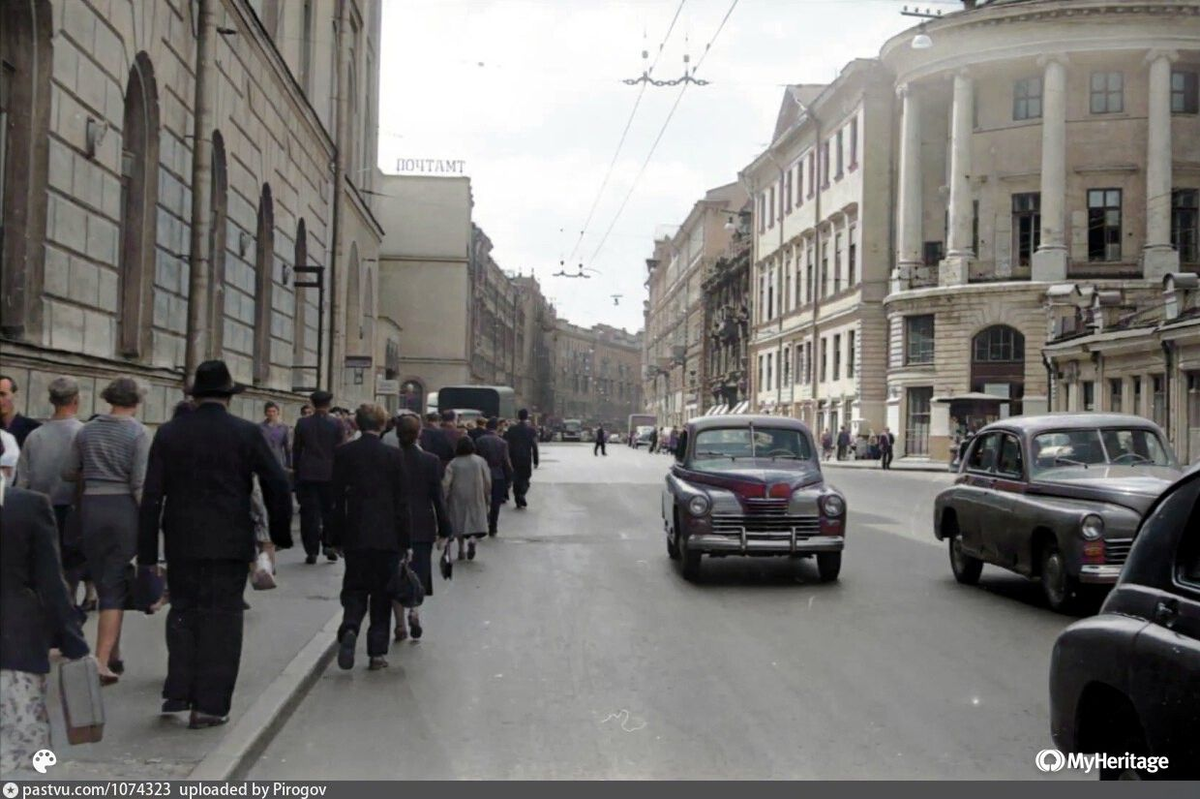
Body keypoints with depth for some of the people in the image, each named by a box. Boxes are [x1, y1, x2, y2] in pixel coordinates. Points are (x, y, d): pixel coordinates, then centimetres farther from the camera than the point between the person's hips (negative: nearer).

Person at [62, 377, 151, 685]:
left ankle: (113, 657, 25)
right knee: (115, 587, 1)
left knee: (103, 584, 16)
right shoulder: (138, 432, -6)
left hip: (91, 507, 4)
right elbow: (140, 482, -12)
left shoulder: (86, 431, 7)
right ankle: (103, 660, -7)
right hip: (124, 508, -4)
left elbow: (68, 473, 11)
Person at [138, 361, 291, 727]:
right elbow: (277, 484, -6)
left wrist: (147, 552, 4)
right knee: (221, 617, 4)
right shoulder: (246, 433, -5)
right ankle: (209, 705, 6)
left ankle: (178, 692, 16)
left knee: (183, 611, 18)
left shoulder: (169, 433, 1)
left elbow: (152, 496, 0)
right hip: (230, 542, -2)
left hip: (181, 541, 2)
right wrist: (281, 533, 6)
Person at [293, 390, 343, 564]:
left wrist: (297, 471, 13)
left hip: (306, 474, 1)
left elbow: (296, 450, 4)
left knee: (309, 512, 3)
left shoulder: (302, 423, 0)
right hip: (329, 473, 0)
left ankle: (311, 551, 2)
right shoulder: (337, 424, -4)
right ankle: (329, 545, 5)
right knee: (329, 511, 12)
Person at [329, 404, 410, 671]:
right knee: (381, 593, 9)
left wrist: (337, 537, 7)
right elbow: (401, 501, -4)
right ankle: (377, 652, 9)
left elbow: (336, 497, -1)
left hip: (354, 535, 1)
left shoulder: (343, 453, -3)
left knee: (355, 588, 11)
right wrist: (405, 542, 3)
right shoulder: (394, 456, -6)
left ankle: (349, 629, -17)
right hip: (386, 536, -1)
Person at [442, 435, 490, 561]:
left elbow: (445, 484, -9)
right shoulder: (480, 461, -5)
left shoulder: (453, 464, -7)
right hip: (476, 498, 0)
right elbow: (488, 482, -2)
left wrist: (444, 500, 1)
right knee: (476, 522, 5)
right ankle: (472, 540, -23)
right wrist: (487, 498, 11)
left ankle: (461, 550, 17)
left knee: (460, 524, 14)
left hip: (458, 499, 1)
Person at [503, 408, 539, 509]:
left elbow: (507, 445, -1)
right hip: (526, 459, -2)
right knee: (525, 479, 9)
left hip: (514, 459, 2)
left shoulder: (511, 430, -2)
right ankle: (522, 495, -16)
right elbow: (534, 447, -7)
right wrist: (535, 461, -1)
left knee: (516, 479, 11)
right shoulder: (531, 431, -7)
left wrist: (508, 458, 7)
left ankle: (519, 502, 12)